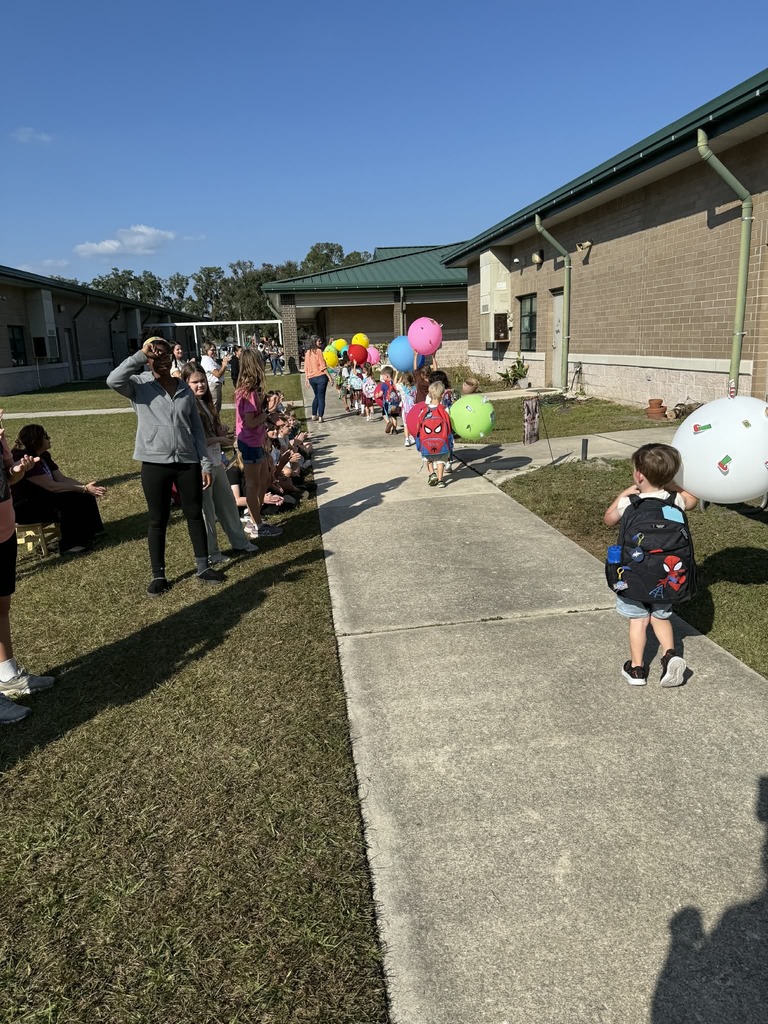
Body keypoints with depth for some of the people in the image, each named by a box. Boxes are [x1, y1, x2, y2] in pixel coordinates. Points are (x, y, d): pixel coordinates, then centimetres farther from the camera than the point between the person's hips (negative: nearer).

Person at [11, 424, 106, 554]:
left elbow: (62, 479, 1)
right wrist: (84, 489, -27)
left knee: (84, 496, -5)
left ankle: (92, 532, 3)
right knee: (70, 502, -27)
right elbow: (52, 486, -29)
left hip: (42, 498, 9)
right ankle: (71, 545, -17)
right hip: (24, 507, -9)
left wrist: (85, 487, -15)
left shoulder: (43, 456, 5)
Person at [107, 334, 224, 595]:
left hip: (188, 462, 3)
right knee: (158, 520, 7)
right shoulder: (139, 385, -1)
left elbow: (197, 429, 9)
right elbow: (113, 380, -24)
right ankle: (158, 575, 18)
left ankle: (202, 567, 24)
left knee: (195, 515, 11)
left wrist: (205, 463, 4)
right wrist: (140, 355, -18)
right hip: (155, 463, -3)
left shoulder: (184, 389, 8)